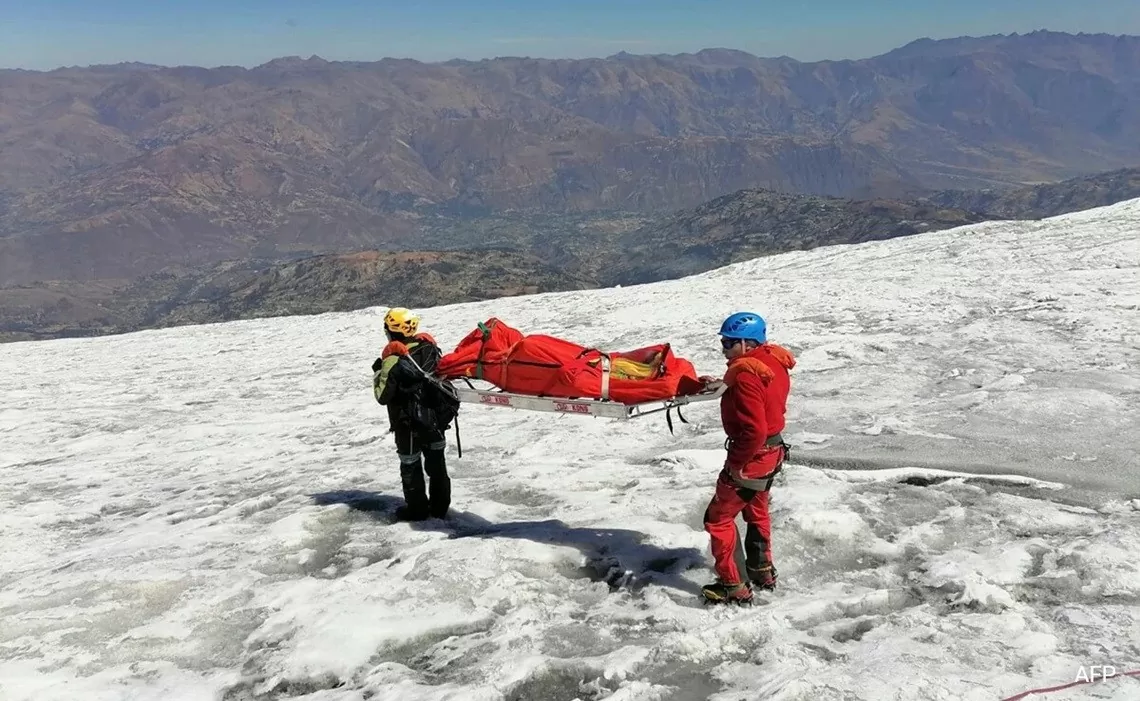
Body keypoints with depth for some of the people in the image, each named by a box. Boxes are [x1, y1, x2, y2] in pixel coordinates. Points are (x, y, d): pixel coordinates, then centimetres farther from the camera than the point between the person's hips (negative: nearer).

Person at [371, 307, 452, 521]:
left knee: (410, 465, 11)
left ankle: (417, 508, 21)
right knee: (436, 461, 17)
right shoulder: (430, 347, -5)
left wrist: (377, 373, -3)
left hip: (408, 423, -5)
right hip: (434, 417, 6)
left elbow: (383, 396, -17)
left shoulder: (393, 359, -22)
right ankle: (440, 505, 27)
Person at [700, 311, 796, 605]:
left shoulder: (746, 375, -27)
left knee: (718, 518, 3)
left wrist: (737, 464, -21)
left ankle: (735, 586, 7)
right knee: (756, 511, 28)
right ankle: (762, 571, 42)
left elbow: (753, 429, -31)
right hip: (772, 449, 10)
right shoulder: (774, 362, 1)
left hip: (752, 456, -10)